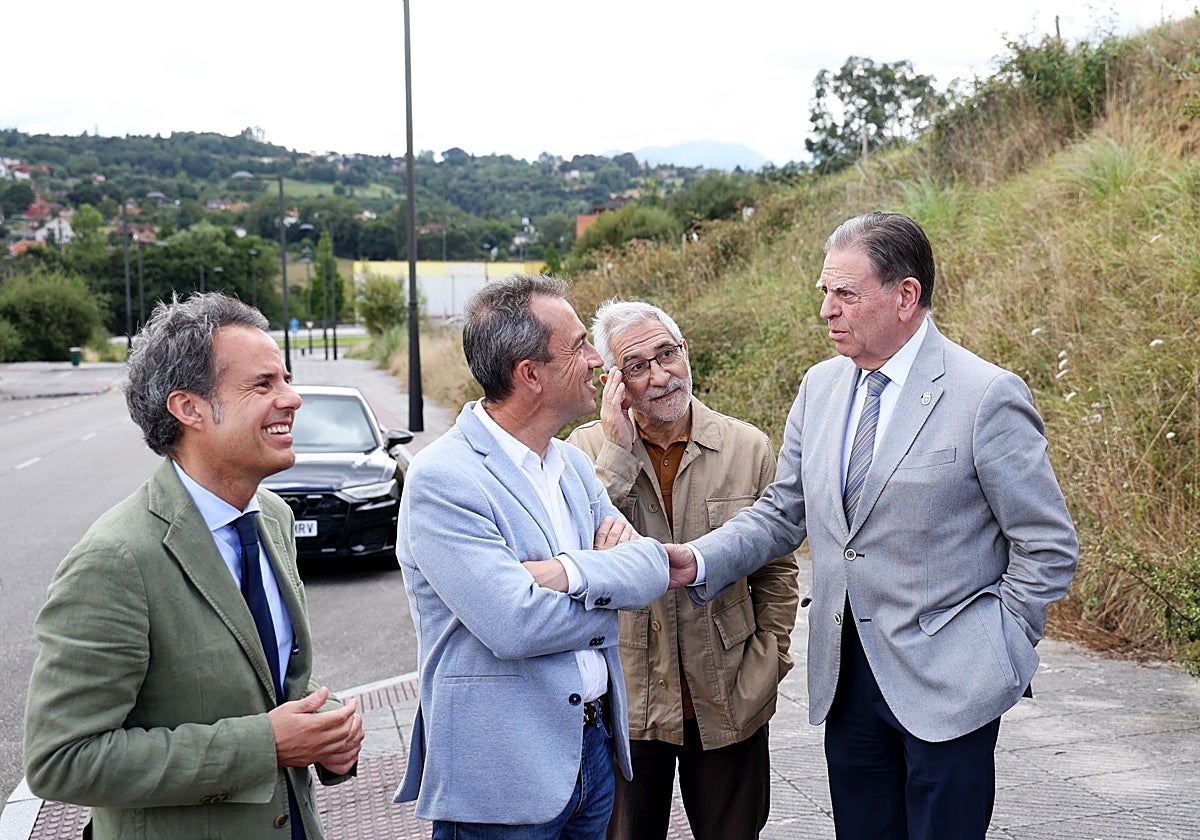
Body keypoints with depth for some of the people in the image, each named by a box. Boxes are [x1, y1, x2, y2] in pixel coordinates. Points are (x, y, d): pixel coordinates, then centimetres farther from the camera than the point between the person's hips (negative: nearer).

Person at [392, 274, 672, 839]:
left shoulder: (572, 463, 9)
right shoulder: (441, 479, -17)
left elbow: (655, 566, -3)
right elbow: (513, 626, -25)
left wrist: (569, 573, -22)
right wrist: (613, 581, -8)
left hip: (592, 745, 7)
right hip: (501, 778, -7)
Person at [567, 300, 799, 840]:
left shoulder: (747, 447, -2)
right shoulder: (589, 448, -4)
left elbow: (777, 570, 6)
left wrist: (767, 663, 0)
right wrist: (619, 454, -20)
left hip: (729, 707, 1)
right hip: (625, 705, 0)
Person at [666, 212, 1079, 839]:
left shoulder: (987, 396, -12)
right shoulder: (821, 387, 6)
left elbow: (1048, 547, -7)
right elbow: (782, 511, 10)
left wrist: (999, 650, -6)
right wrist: (699, 561, -5)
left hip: (947, 685, -5)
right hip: (845, 678, 6)